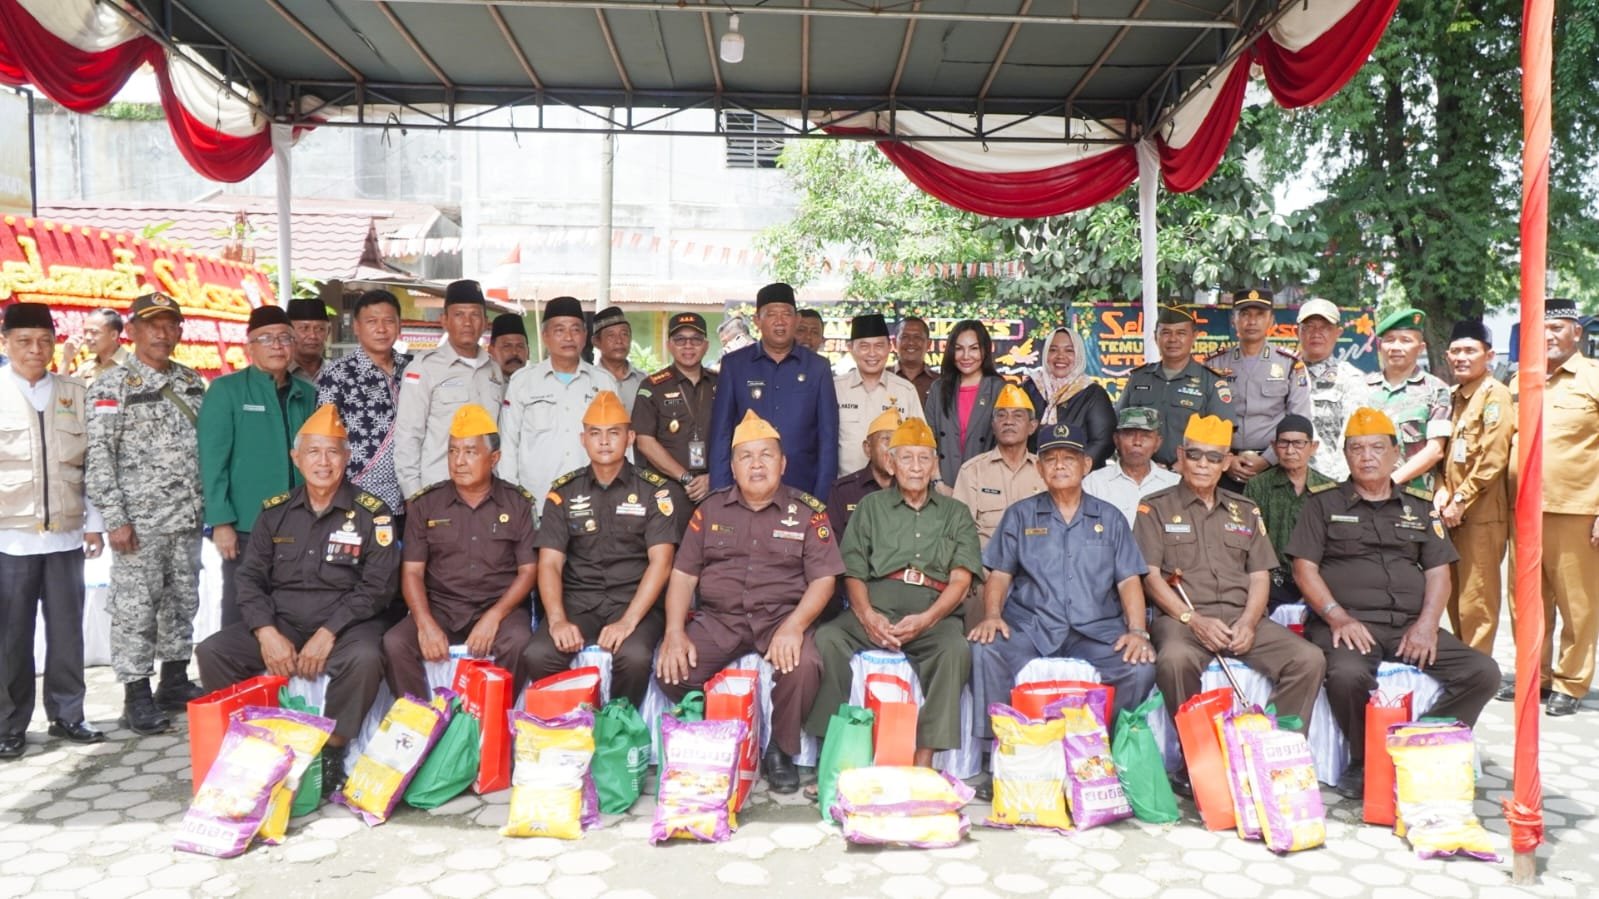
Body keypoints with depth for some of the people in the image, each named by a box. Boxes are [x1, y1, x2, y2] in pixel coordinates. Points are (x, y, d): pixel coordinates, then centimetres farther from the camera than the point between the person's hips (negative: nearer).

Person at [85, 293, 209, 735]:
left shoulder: (192, 381, 11)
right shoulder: (112, 385, -5)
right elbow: (98, 455, -9)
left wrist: (208, 503, 10)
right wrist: (114, 518, -14)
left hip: (187, 516, 5)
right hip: (140, 519, -5)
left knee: (182, 601, 12)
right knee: (135, 607, -1)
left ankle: (175, 682, 25)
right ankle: (137, 696, 9)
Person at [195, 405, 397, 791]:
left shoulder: (371, 513, -2)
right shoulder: (275, 512, 10)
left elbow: (377, 585, -9)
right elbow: (250, 578, 6)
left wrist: (328, 633, -19)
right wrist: (267, 633, -12)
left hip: (344, 623, -4)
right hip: (280, 621, 4)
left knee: (363, 659, -34)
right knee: (212, 652, -16)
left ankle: (332, 752, -15)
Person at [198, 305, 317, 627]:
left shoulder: (307, 395, 10)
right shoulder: (227, 390, -3)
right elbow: (213, 461, -8)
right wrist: (221, 521, -13)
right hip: (246, 527, -4)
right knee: (241, 615, 5)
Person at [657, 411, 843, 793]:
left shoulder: (808, 511, 5)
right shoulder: (710, 510, 12)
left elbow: (823, 579, -2)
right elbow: (683, 574, 8)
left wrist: (794, 626, -20)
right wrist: (675, 631, -9)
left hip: (782, 617, -2)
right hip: (718, 618, 2)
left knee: (802, 667, -32)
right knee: (671, 668, -24)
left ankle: (782, 752, -4)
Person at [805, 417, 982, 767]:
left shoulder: (956, 514, 19)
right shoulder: (871, 506, 21)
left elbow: (960, 580, 6)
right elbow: (853, 572, 11)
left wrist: (925, 620, -13)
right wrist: (867, 616, -10)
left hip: (934, 614, -1)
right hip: (876, 609, 1)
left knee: (955, 649, -34)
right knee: (827, 638, -29)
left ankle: (924, 761, -31)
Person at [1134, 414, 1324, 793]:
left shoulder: (1245, 511, 22)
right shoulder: (1156, 508, 10)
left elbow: (1260, 577, 14)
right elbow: (1150, 576, -1)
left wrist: (1248, 623, -6)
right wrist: (1193, 620, -15)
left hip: (1243, 619, 4)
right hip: (1181, 617, -4)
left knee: (1309, 659, -21)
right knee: (1174, 659, -37)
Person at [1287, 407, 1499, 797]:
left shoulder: (1420, 507, 20)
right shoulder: (1323, 502, 10)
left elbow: (1438, 572, 12)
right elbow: (1304, 567, 1)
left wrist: (1427, 624, -6)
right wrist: (1337, 617, -13)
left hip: (1410, 625, 4)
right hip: (1348, 622, -4)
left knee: (1483, 673, -16)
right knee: (1348, 675, -35)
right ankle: (1365, 763, -10)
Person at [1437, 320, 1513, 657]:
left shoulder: (1495, 394, -8)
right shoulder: (1454, 396, 16)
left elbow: (1494, 458, -16)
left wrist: (1461, 500, -14)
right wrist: (1442, 491, 3)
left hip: (1481, 512, -8)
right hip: (1452, 512, 8)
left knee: (1476, 599, -3)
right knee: (1454, 595, 14)